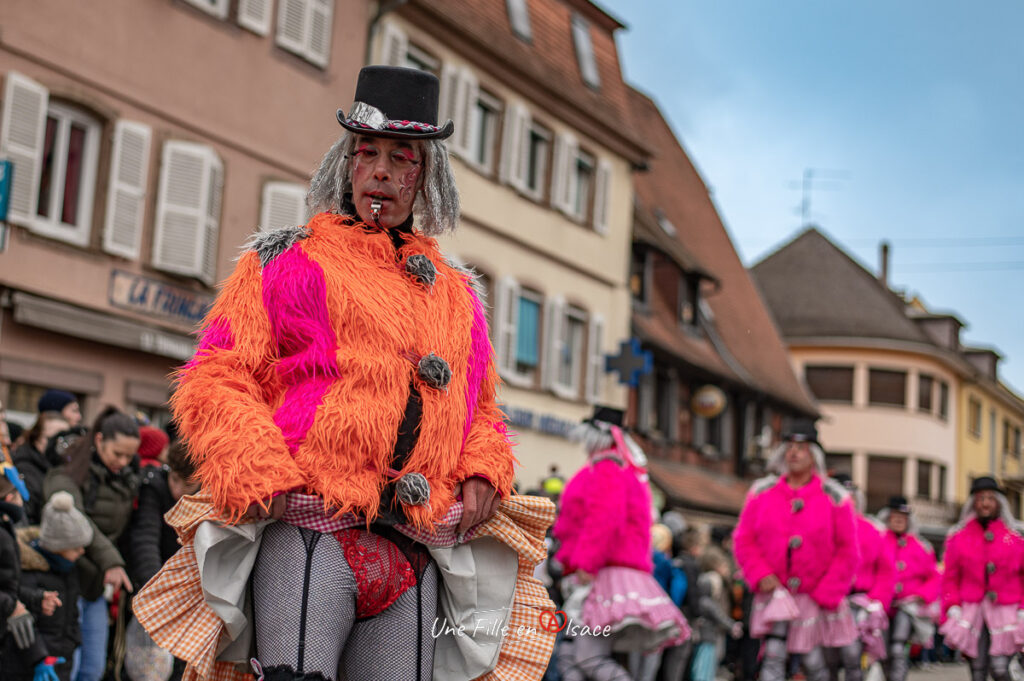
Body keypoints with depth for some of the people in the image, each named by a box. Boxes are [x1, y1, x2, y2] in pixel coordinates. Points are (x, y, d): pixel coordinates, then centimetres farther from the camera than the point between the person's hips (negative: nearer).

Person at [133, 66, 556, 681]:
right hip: (308, 532, -4)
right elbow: (215, 379, 4)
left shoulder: (456, 292, 24)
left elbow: (481, 407, 29)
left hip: (415, 551, 4)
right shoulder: (285, 262, 11)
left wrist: (482, 473, 7)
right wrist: (261, 480, -11)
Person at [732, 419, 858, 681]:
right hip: (776, 590, 0)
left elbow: (847, 551, -3)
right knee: (773, 655, -14)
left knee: (811, 659, 7)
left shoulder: (833, 496, -3)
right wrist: (761, 575, -12)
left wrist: (826, 594, -9)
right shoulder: (762, 492, 0)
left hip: (816, 597, 0)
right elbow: (743, 540, 3)